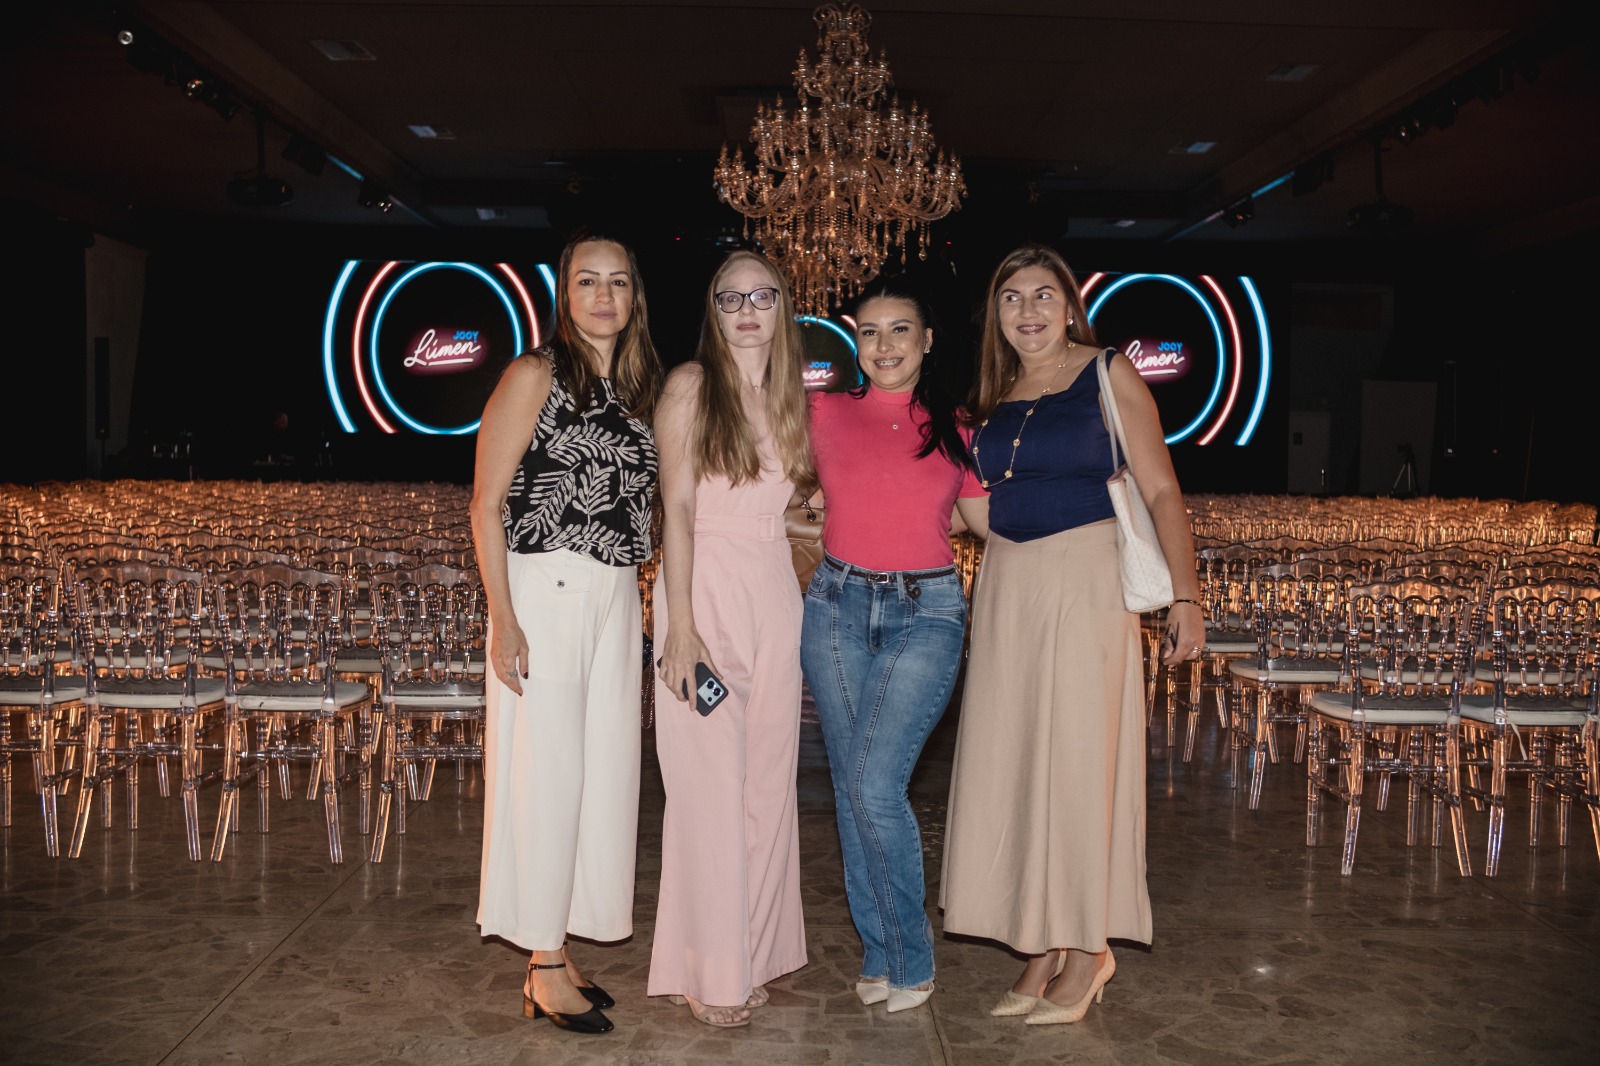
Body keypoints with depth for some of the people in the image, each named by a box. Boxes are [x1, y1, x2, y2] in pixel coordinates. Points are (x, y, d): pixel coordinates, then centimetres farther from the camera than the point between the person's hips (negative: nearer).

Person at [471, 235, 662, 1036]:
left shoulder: (638, 390, 15)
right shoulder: (535, 376, -4)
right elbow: (487, 504, -9)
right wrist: (504, 618, -15)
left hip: (616, 600, 7)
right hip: (546, 593, -6)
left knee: (602, 772, 9)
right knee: (547, 773, -1)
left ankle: (558, 953, 24)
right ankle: (545, 971, 13)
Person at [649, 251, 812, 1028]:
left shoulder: (789, 397, 14)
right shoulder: (692, 385, -2)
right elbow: (676, 509, -9)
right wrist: (681, 628, -15)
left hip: (776, 597, 6)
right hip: (707, 591, -5)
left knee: (768, 782, 8)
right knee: (709, 784, -2)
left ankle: (752, 953, 22)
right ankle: (706, 971, 11)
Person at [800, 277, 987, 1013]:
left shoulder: (954, 430, 6)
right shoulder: (825, 414, 5)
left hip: (926, 614, -2)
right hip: (839, 608, 2)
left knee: (877, 784, -13)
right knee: (851, 787, 7)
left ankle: (911, 957, 8)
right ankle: (878, 953, 25)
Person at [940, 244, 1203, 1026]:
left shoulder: (1108, 375, -1)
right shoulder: (993, 396, 13)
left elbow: (1160, 490, -6)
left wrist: (1185, 596, -15)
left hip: (1086, 581, -5)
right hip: (1007, 587, 5)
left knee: (1079, 757, -1)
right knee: (1016, 758, 6)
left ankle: (1089, 949, 14)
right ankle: (1043, 947, 18)